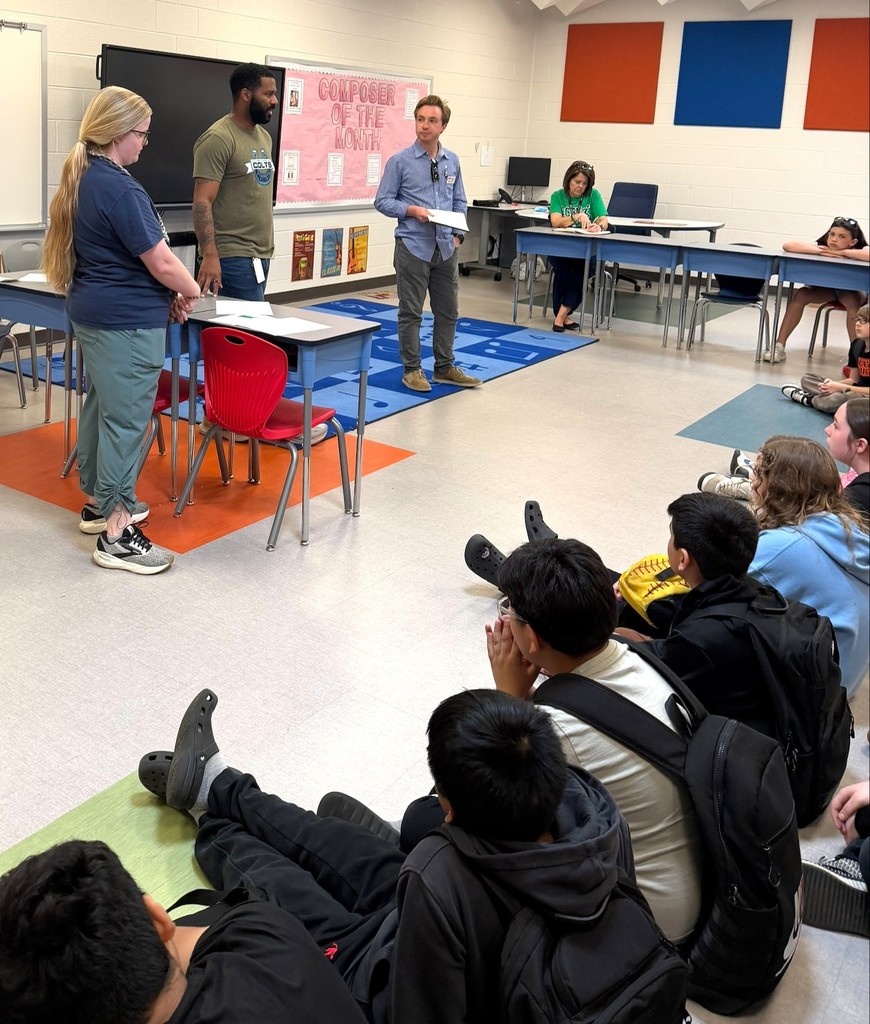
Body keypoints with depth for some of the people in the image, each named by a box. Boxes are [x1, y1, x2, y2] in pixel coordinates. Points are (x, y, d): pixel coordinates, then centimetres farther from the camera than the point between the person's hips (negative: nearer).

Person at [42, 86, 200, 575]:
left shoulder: (82, 178, 9)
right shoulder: (120, 189, -21)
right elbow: (162, 263, -20)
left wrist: (166, 294, 11)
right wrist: (191, 292, -1)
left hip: (92, 310, 10)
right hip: (128, 321, -10)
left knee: (101, 405, 19)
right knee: (126, 419, -4)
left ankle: (98, 501, 34)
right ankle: (116, 534, 2)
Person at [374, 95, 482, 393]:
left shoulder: (452, 161, 9)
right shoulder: (400, 161, -4)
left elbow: (460, 203, 15)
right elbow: (382, 201, -4)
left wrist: (457, 234, 2)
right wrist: (412, 210, -18)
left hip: (446, 248, 4)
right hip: (413, 247, -4)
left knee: (448, 310, 10)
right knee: (411, 312, 3)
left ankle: (445, 368, 22)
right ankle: (412, 369, 14)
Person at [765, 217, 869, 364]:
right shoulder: (821, 245, -22)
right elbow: (787, 245, -34)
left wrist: (842, 252, -44)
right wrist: (821, 251, -40)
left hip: (852, 290, -2)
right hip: (825, 288, 2)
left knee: (853, 301, -36)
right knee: (800, 295, -25)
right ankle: (779, 347, -21)